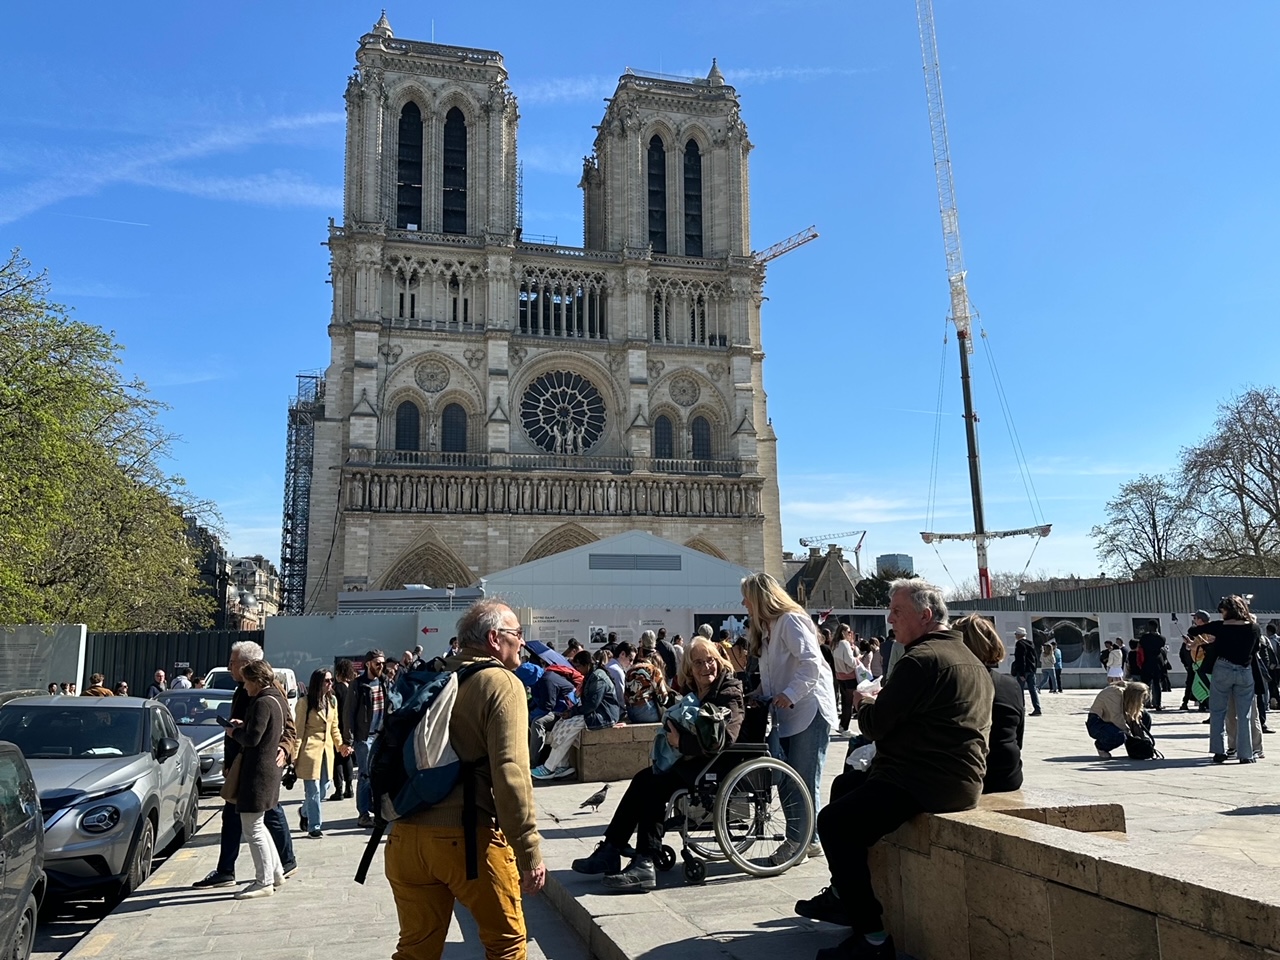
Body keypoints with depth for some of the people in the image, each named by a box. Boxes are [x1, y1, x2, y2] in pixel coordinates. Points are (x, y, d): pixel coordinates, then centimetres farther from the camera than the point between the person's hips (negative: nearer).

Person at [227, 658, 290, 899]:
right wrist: (243, 725, 8)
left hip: (258, 771, -10)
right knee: (257, 825, 20)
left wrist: (234, 733, -5)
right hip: (270, 768, 10)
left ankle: (264, 881, 2)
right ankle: (276, 872, 26)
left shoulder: (263, 703, -19)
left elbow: (252, 738, -23)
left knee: (252, 827, -3)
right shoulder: (278, 699, 12)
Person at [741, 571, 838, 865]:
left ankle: (798, 842, 0)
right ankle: (809, 840, 16)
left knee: (804, 781, -5)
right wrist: (757, 693, 7)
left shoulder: (791, 620, -10)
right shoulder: (767, 627, 20)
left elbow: (811, 662, -21)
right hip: (787, 714, 10)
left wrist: (789, 694, -26)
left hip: (809, 710, -10)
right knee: (787, 780, 8)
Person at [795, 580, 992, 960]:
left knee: (834, 821, -15)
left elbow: (875, 725, -15)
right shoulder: (964, 656, 16)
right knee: (846, 783, 24)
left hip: (929, 783, -11)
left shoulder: (920, 659, -18)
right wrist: (878, 704, 15)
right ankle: (842, 894, 31)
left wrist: (864, 703, 5)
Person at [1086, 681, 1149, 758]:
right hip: (1097, 723, -8)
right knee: (1119, 736, -36)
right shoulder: (1114, 693, -27)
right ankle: (1101, 746, -4)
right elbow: (1116, 718, -31)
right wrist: (1128, 732, -25)